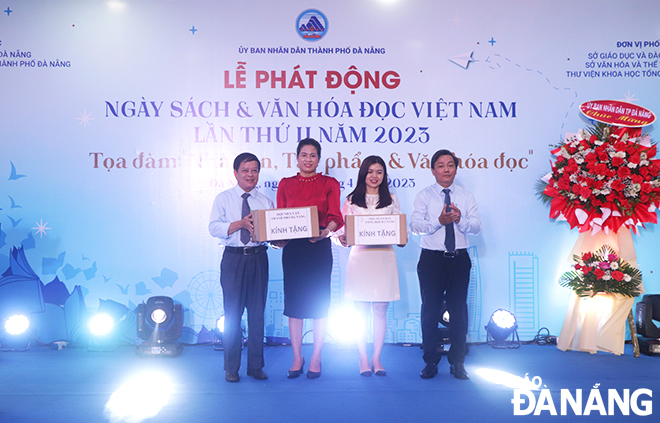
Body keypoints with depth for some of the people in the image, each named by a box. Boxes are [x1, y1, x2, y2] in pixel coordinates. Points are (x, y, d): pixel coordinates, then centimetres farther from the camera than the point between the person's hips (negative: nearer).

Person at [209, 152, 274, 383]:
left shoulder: (266, 202, 11)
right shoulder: (223, 199, 5)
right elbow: (214, 228, -6)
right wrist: (240, 223, -19)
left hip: (258, 258, 2)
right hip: (233, 258, -2)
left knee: (257, 313, 6)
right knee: (232, 313, 2)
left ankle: (256, 366, 17)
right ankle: (231, 368, 13)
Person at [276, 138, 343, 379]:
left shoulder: (329, 184, 5)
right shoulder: (286, 184, 10)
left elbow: (335, 216, -6)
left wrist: (326, 230, -27)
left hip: (319, 248, -2)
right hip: (292, 249, 2)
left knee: (319, 303, 2)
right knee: (293, 302, 4)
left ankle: (316, 359, 14)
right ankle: (297, 358, 16)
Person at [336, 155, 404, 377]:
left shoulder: (391, 200, 11)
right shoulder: (352, 200, 8)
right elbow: (343, 228, 5)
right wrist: (342, 238, -16)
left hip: (384, 257, 1)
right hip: (360, 257, -1)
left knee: (380, 310, 2)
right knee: (361, 311, 2)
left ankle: (376, 357, 12)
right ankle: (363, 359, 10)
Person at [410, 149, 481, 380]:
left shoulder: (466, 197, 10)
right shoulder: (423, 196, 3)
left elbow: (477, 227, 1)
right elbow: (415, 225, -9)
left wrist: (460, 220, -19)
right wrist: (439, 221, -23)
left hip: (459, 259, 2)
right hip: (431, 259, -2)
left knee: (459, 310, 4)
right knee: (430, 310, 2)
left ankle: (457, 362, 15)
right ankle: (430, 361, 14)